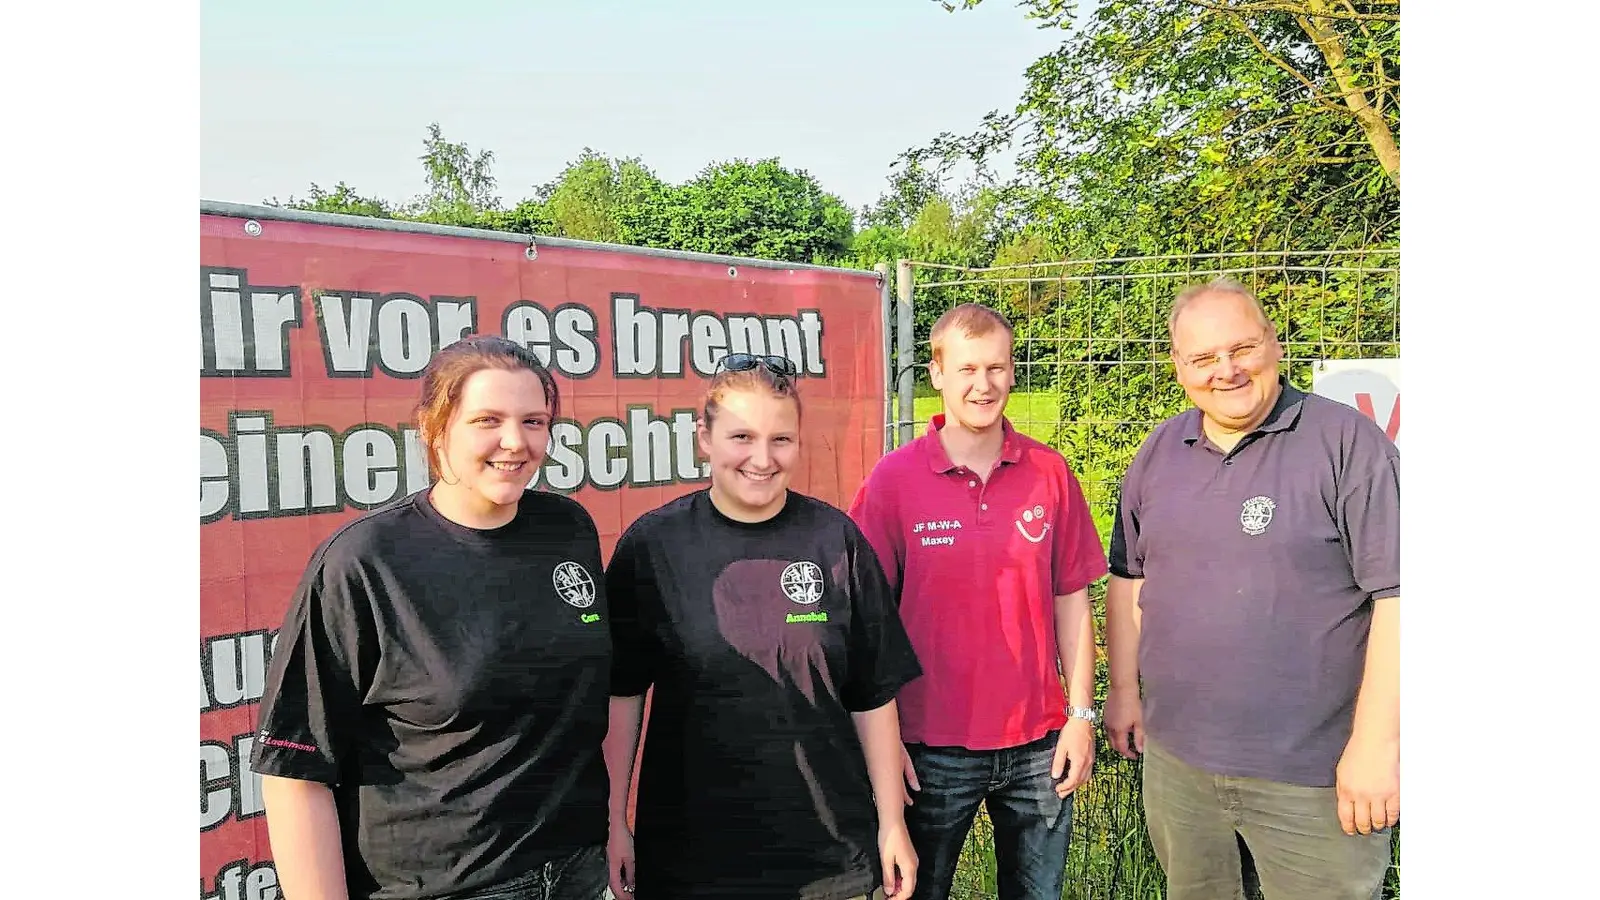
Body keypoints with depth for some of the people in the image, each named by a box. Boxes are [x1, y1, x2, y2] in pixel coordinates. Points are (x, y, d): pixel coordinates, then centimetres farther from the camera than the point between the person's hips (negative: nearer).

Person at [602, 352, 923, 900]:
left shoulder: (836, 541, -5)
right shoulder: (652, 545, -7)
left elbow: (873, 696, 0)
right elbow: (622, 692, -1)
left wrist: (891, 823, 1)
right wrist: (614, 821, -1)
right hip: (690, 846, -1)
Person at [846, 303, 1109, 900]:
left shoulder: (1050, 473, 0)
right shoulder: (893, 480, -8)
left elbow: (1071, 601, 5)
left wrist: (1081, 715, 1)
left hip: (1038, 744, 2)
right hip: (932, 748, -2)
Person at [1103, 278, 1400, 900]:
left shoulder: (1346, 441, -11)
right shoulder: (1159, 452, 6)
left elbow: (1396, 596, -14)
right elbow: (1130, 577, 13)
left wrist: (1376, 744, -16)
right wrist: (1124, 690, 12)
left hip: (1312, 775, -5)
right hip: (1174, 758, 5)